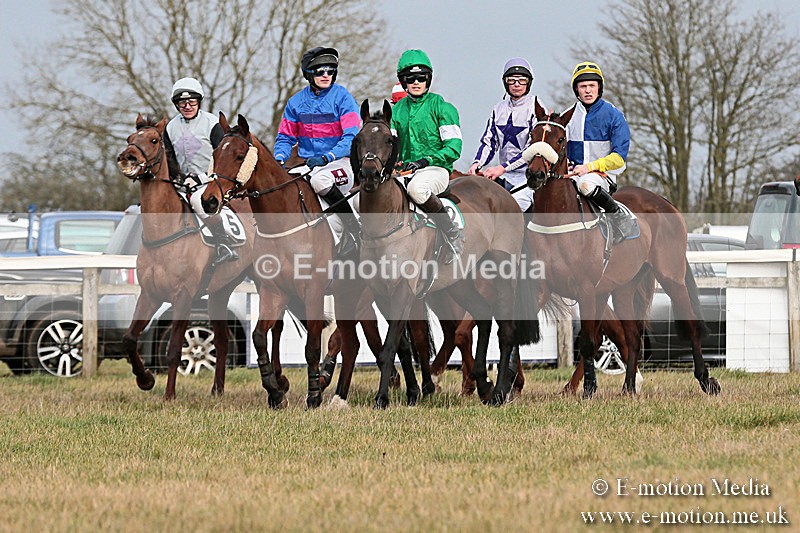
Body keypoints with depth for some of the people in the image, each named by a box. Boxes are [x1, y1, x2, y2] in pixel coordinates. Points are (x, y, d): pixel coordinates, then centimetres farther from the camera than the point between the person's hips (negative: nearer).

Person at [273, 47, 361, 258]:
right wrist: (279, 159, -6)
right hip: (306, 164, 6)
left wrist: (327, 157, -25)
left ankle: (353, 229, -26)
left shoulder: (343, 98, -5)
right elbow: (286, 137, 15)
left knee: (319, 179, -38)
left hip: (340, 162, -5)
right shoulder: (296, 102, 9)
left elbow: (352, 137, -12)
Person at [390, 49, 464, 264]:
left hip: (436, 168, -5)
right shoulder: (397, 111, 16)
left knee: (417, 188, -41)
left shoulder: (441, 107, 0)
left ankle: (453, 234, -23)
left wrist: (424, 161, -20)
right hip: (404, 171, 5)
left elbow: (453, 147, -7)